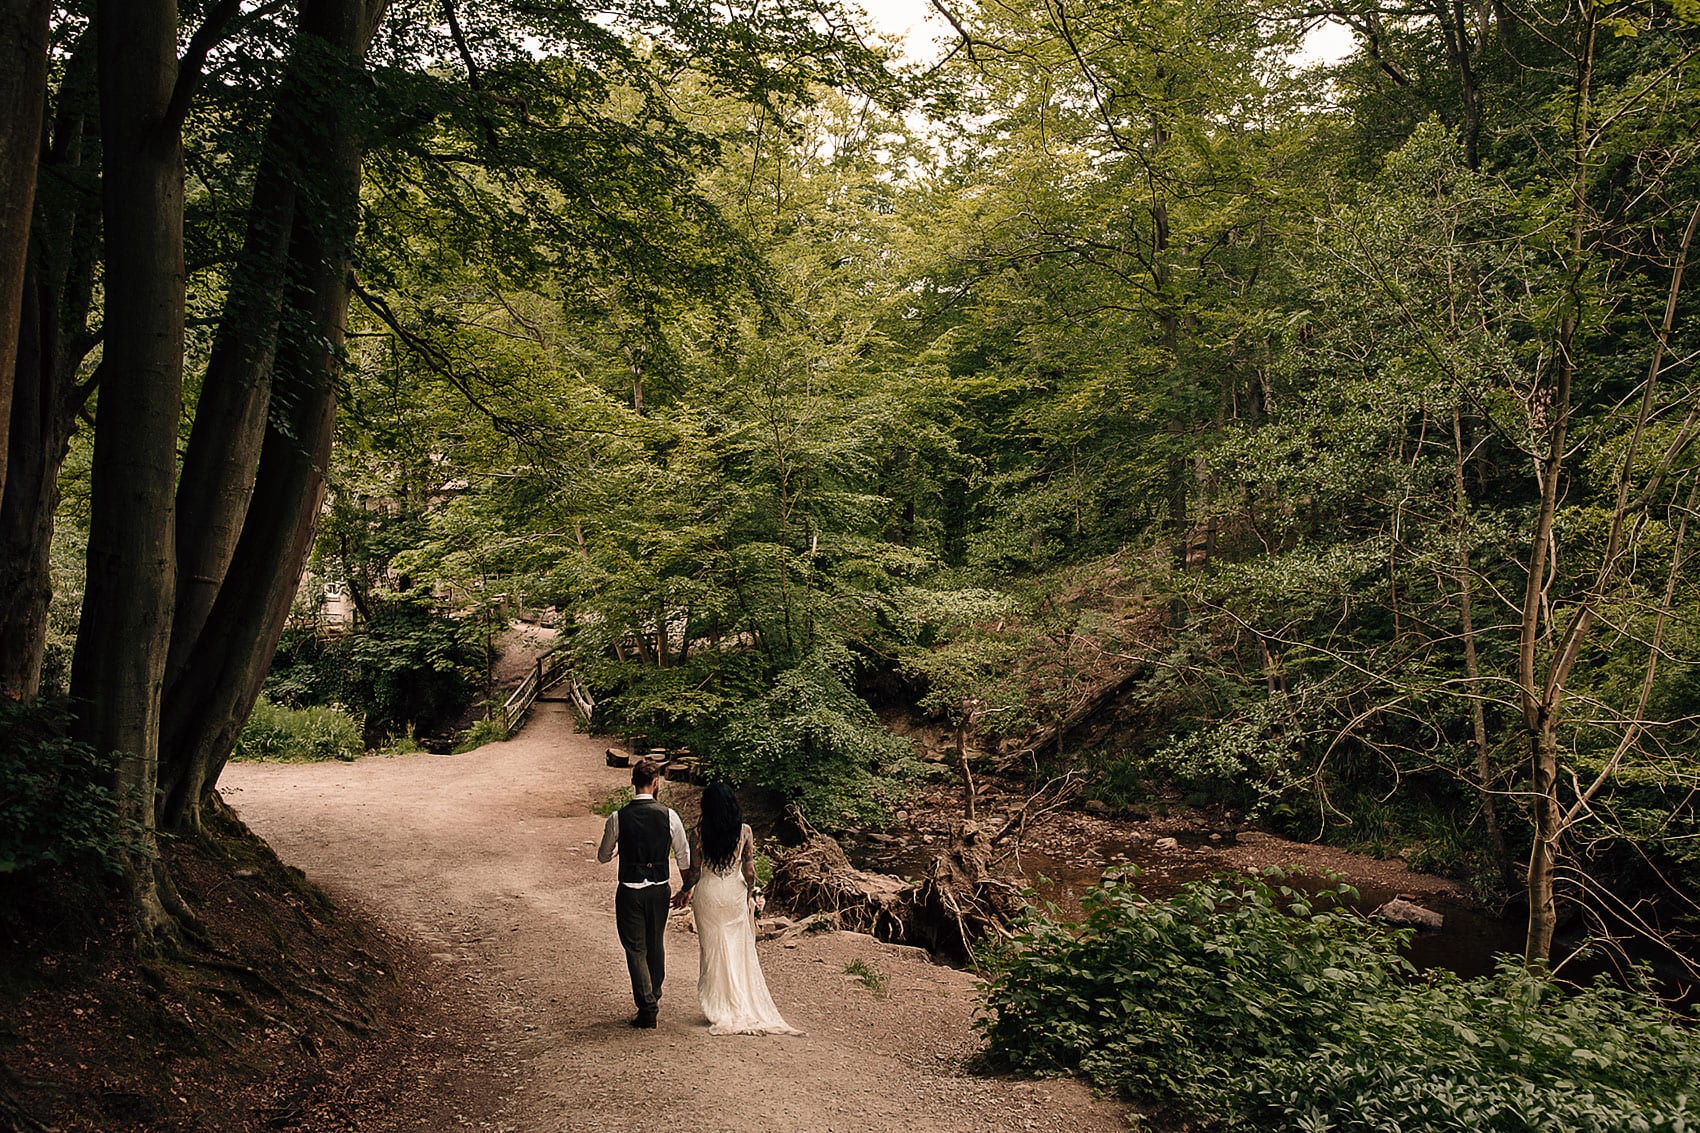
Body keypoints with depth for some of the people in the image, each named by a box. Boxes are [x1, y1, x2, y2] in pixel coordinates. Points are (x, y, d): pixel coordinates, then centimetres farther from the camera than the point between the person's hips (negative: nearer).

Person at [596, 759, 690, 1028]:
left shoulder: (618, 818, -11)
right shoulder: (669, 816, -9)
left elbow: (603, 856, 4)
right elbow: (684, 856, 0)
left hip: (630, 892, -2)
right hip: (659, 889, 2)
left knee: (636, 948, 5)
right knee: (656, 945, 20)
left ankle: (647, 1008, 1)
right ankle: (654, 997, 36)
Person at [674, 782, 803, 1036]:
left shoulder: (701, 832, -11)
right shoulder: (744, 831, -7)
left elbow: (695, 869, -8)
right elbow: (749, 869, -4)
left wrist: (685, 892, 9)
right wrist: (750, 893, 12)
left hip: (708, 894, -1)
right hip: (735, 893, 1)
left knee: (713, 950, 10)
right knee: (740, 950, 12)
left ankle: (718, 1008, 16)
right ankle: (744, 1006, 15)